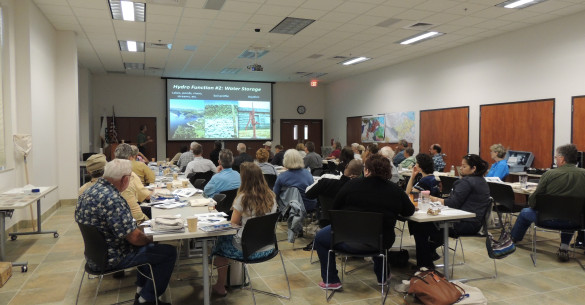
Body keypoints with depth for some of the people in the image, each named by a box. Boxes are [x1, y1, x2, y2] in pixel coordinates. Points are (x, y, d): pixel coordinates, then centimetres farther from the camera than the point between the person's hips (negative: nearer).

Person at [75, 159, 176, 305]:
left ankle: (141, 291, 30)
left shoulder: (87, 192, 2)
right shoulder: (112, 199, -29)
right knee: (169, 252, -3)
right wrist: (150, 239, -5)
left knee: (148, 246, 27)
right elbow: (134, 237, -29)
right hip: (111, 259, -10)